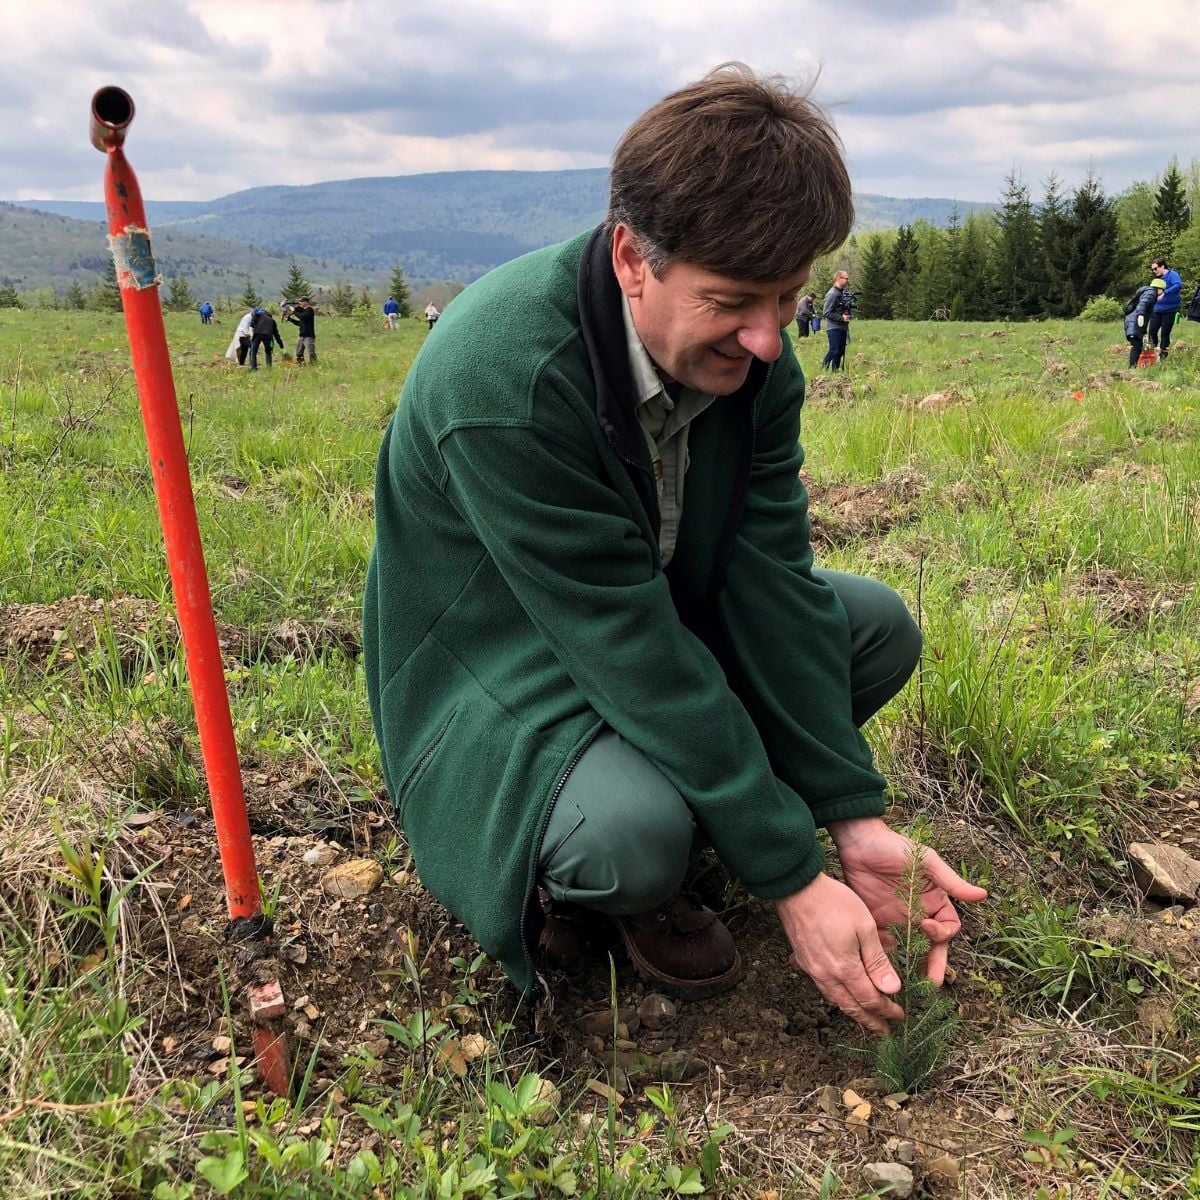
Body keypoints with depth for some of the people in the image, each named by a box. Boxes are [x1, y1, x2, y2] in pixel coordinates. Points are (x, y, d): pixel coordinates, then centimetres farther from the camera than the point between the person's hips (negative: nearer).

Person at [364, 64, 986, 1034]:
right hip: (496, 673, -6)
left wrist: (858, 821, -18)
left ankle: (669, 815, 1)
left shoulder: (749, 349, -11)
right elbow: (631, 648, -33)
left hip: (662, 622, 7)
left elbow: (771, 582, -13)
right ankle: (563, 870, 3)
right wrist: (793, 881, -27)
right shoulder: (501, 377, -33)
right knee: (636, 838, -35)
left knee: (881, 627, -3)